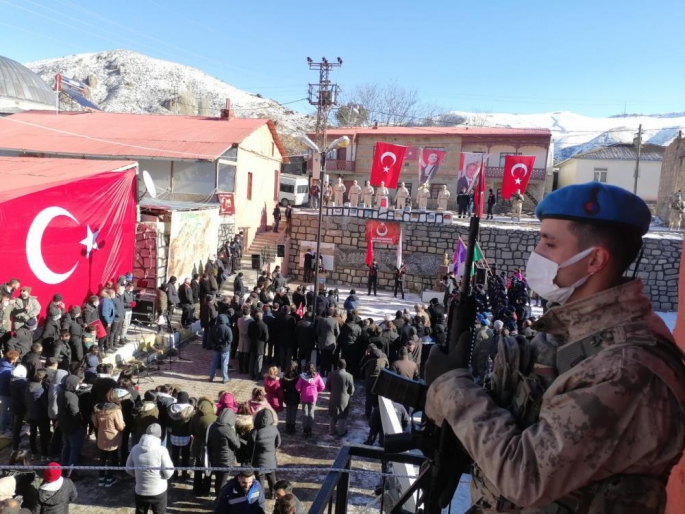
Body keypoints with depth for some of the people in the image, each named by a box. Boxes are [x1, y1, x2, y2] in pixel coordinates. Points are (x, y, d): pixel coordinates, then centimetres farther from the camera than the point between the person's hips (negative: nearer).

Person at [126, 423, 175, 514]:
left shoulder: (135, 449, -8)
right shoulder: (161, 450, -20)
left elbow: (128, 469, 4)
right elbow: (168, 472, -16)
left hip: (140, 491, 3)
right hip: (159, 491, -3)